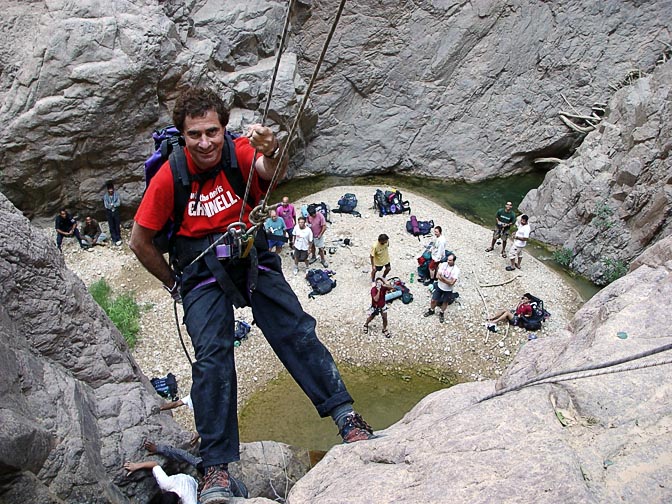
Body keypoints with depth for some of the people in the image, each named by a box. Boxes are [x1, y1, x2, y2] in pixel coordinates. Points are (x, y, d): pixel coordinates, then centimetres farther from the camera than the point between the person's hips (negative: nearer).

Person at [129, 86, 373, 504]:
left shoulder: (239, 151, -11)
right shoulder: (170, 176, -11)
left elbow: (270, 171, -36)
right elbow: (141, 241, -1)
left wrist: (270, 153, -59)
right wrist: (175, 284, 4)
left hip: (252, 257, 1)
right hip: (202, 269, -1)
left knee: (296, 331, -13)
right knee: (212, 354, -14)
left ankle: (347, 418, -10)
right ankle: (217, 468, -10)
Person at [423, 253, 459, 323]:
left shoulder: (456, 270, -25)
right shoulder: (443, 264, -15)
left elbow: (451, 282, -29)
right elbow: (437, 276, -17)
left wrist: (442, 277, -30)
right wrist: (447, 280, -26)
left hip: (448, 290, -2)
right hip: (439, 287, 2)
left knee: (445, 302, 19)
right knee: (433, 300, 12)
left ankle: (442, 313, 46)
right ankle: (431, 310, 42)